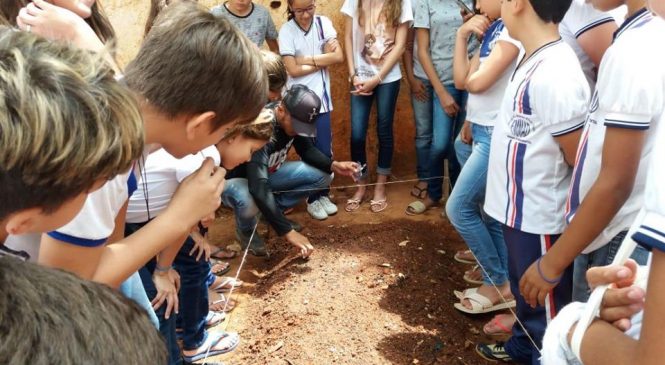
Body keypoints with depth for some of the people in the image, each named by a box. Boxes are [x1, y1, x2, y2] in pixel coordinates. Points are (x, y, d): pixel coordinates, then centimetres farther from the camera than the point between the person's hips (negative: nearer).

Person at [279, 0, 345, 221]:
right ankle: (312, 199, 22)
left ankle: (323, 194, 25)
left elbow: (339, 57, -9)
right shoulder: (286, 31, -8)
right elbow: (293, 70, -15)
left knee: (325, 150, 5)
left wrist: (308, 59, -14)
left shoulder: (323, 23, 1)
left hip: (321, 97, 3)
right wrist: (324, 59, -11)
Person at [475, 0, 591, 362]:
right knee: (525, 291, 28)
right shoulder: (534, 60, 3)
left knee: (544, 305, 10)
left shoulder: (553, 75, -26)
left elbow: (582, 161, -19)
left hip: (539, 218, -9)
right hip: (520, 210, 10)